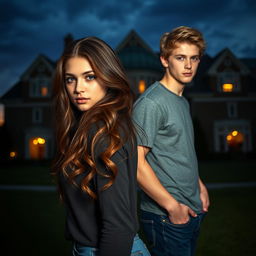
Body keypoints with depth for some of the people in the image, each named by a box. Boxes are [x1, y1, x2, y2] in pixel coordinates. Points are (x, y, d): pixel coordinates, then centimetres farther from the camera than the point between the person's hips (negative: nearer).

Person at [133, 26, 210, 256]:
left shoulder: (183, 102, 11)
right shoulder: (151, 103, -18)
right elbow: (136, 161, -23)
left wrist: (199, 185, 14)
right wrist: (172, 206, -19)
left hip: (192, 210, 9)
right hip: (166, 217, -9)